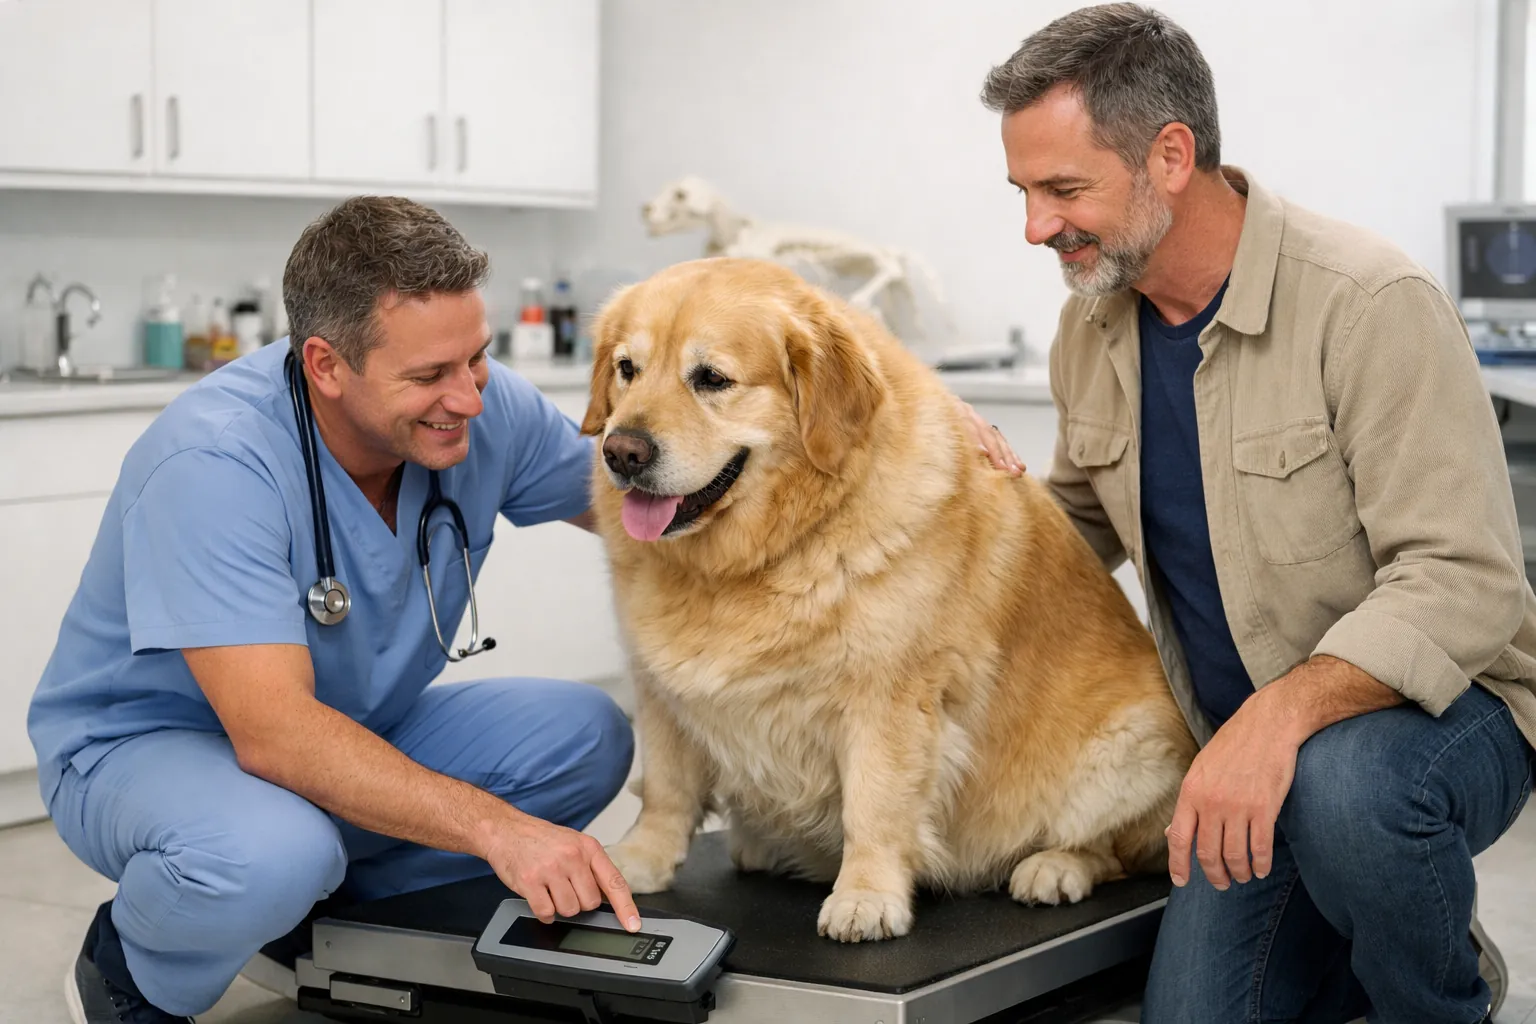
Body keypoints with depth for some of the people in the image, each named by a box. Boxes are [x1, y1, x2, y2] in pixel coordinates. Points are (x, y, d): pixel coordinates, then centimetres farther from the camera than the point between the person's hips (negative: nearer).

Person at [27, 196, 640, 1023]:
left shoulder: (486, 410, -14)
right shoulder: (211, 463, -33)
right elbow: (275, 733, -39)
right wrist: (495, 827, -47)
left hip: (353, 732, 7)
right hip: (146, 742, -6)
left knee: (584, 735, -12)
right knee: (270, 853, -39)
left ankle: (325, 920, 5)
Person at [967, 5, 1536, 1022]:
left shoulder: (1370, 305, -22)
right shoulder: (1093, 325, 1)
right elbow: (1086, 526, 18)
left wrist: (1283, 712, -42)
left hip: (1435, 703, -6)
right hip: (1246, 746, 7)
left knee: (1340, 786, -39)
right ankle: (1392, 932, 28)